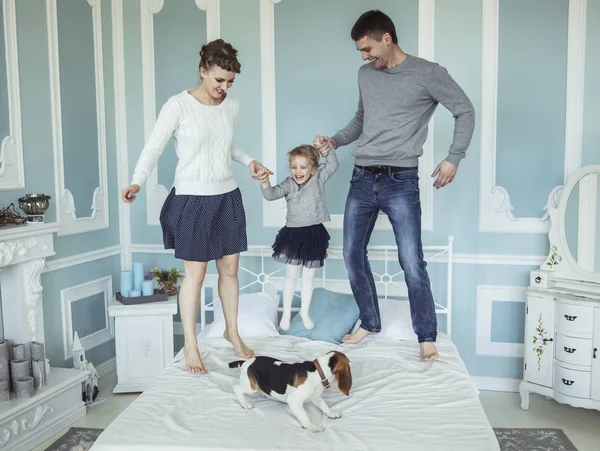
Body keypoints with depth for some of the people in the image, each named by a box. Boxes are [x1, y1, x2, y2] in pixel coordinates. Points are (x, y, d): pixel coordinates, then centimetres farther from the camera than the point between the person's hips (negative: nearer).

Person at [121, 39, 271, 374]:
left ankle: (232, 331, 31)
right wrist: (137, 182, -26)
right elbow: (154, 148, -12)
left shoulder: (232, 106, 6)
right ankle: (190, 344, 17)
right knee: (195, 273, 1)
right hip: (192, 199, -5)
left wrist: (248, 161, 4)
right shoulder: (178, 106, -12)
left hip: (228, 197, 5)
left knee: (230, 268, 11)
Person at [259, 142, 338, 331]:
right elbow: (271, 194, -21)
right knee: (291, 276, 10)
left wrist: (327, 150, -31)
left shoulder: (318, 179, -4)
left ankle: (305, 312, 30)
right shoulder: (289, 184, -8)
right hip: (293, 234, -1)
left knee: (308, 277, 13)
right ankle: (286, 313, 24)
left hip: (314, 234, 1)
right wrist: (265, 183, -41)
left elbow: (333, 165, -14)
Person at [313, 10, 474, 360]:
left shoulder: (428, 74, -4)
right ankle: (370, 322, 26)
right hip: (362, 179, 6)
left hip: (401, 181, -5)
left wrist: (454, 159, -2)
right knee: (352, 254, 7)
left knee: (412, 262, -6)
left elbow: (465, 111, 4)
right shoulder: (366, 75, 12)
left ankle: (427, 336, 12)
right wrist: (335, 141, 10)